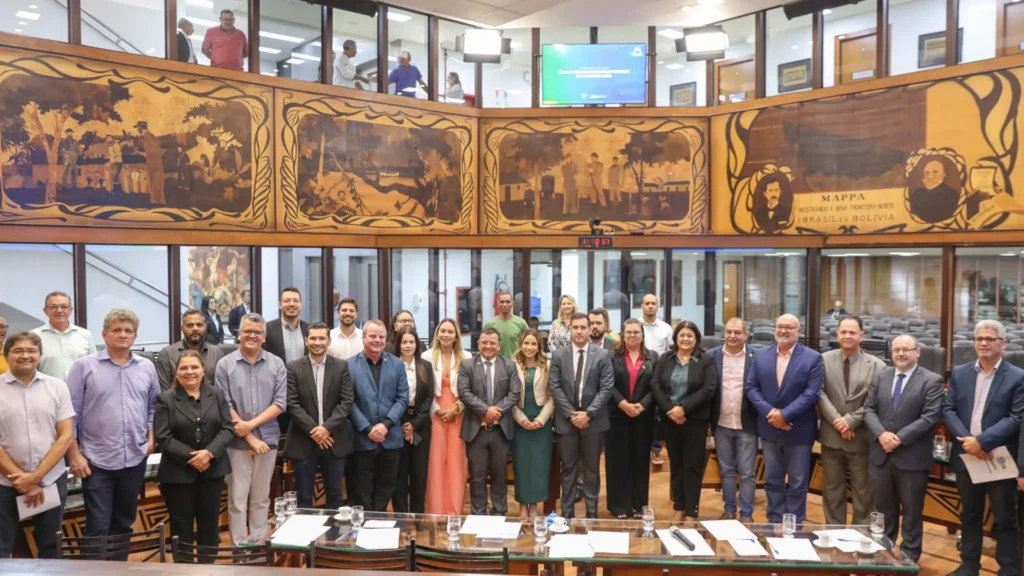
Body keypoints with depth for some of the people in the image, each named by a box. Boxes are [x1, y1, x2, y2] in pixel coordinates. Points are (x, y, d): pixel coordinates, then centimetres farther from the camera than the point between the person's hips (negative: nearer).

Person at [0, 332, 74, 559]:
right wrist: (22, 481, -9)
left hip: (52, 481, 1)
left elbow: (65, 436, -1)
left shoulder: (57, 387, 1)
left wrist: (35, 476, -10)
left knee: (51, 549, 12)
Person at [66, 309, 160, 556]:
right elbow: (71, 413, -4)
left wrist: (151, 436, 3)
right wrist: (75, 455, -7)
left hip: (135, 459, 4)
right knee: (98, 527, 0)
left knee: (124, 524, 15)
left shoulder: (147, 367, 6)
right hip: (97, 461, -3)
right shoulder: (84, 366, -5)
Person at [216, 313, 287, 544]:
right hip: (237, 442, -2)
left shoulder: (277, 364, 2)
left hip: (268, 440, 2)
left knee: (261, 499, 13)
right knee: (237, 499, 5)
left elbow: (280, 403, -3)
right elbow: (224, 406, -6)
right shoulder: (225, 365, -3)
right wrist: (251, 438, -11)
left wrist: (251, 424, -14)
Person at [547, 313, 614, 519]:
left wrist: (588, 413, -13)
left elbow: (607, 388, -6)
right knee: (568, 468, 8)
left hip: (593, 420, 0)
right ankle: (567, 512, 18)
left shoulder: (602, 355, -1)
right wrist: (571, 413, -11)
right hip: (566, 420, 1)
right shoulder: (558, 355, 2)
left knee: (592, 468, 10)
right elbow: (554, 387, -3)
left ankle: (591, 512, 21)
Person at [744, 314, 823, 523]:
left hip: (798, 430, -3)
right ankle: (775, 522, 25)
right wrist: (769, 412, -14)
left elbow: (811, 393, -13)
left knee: (797, 483, 9)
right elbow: (750, 387, 1)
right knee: (773, 481, 13)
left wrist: (784, 414, -19)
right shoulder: (761, 355, 4)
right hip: (769, 428, 3)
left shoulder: (812, 358, -6)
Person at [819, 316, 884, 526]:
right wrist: (836, 420, -15)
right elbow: (819, 393, -6)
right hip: (831, 435, 2)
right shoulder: (824, 360, 0)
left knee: (863, 492, 10)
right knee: (832, 489, 14)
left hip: (861, 437, -1)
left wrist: (851, 420, -16)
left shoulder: (876, 365, -4)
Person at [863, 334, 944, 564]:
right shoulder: (879, 376, 8)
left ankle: (909, 555, 24)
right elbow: (869, 409, 4)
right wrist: (881, 434, -13)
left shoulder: (932, 381, -6)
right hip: (881, 454, 4)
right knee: (884, 508, 15)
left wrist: (900, 438, -18)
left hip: (912, 457, -4)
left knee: (912, 510, 10)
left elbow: (930, 416, -14)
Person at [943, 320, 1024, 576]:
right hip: (966, 456, 4)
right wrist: (966, 439, -13)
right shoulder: (959, 373, 6)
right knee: (969, 515, 16)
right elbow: (948, 409, 2)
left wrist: (982, 441, -20)